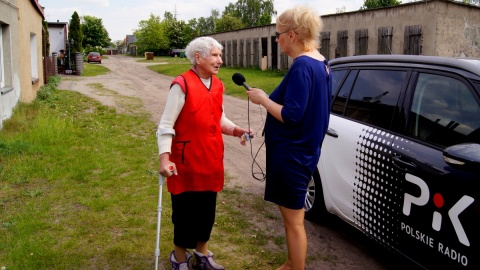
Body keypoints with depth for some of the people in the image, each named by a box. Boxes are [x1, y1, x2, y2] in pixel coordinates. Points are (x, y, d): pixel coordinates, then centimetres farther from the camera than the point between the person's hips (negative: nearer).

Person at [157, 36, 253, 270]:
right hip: (187, 160, -7)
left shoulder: (217, 86, 7)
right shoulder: (182, 85, -16)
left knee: (207, 208, 16)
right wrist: (164, 158, -25)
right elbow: (166, 125, -17)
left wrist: (236, 130, -1)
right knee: (185, 210, 7)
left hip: (211, 159, 7)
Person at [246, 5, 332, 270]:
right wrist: (270, 98, 13)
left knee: (293, 220, 4)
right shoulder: (320, 62, 9)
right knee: (292, 215, 23)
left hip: (291, 154, -10)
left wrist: (262, 99, -13)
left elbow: (291, 116, -25)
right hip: (303, 150, 10)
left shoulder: (301, 66, -21)